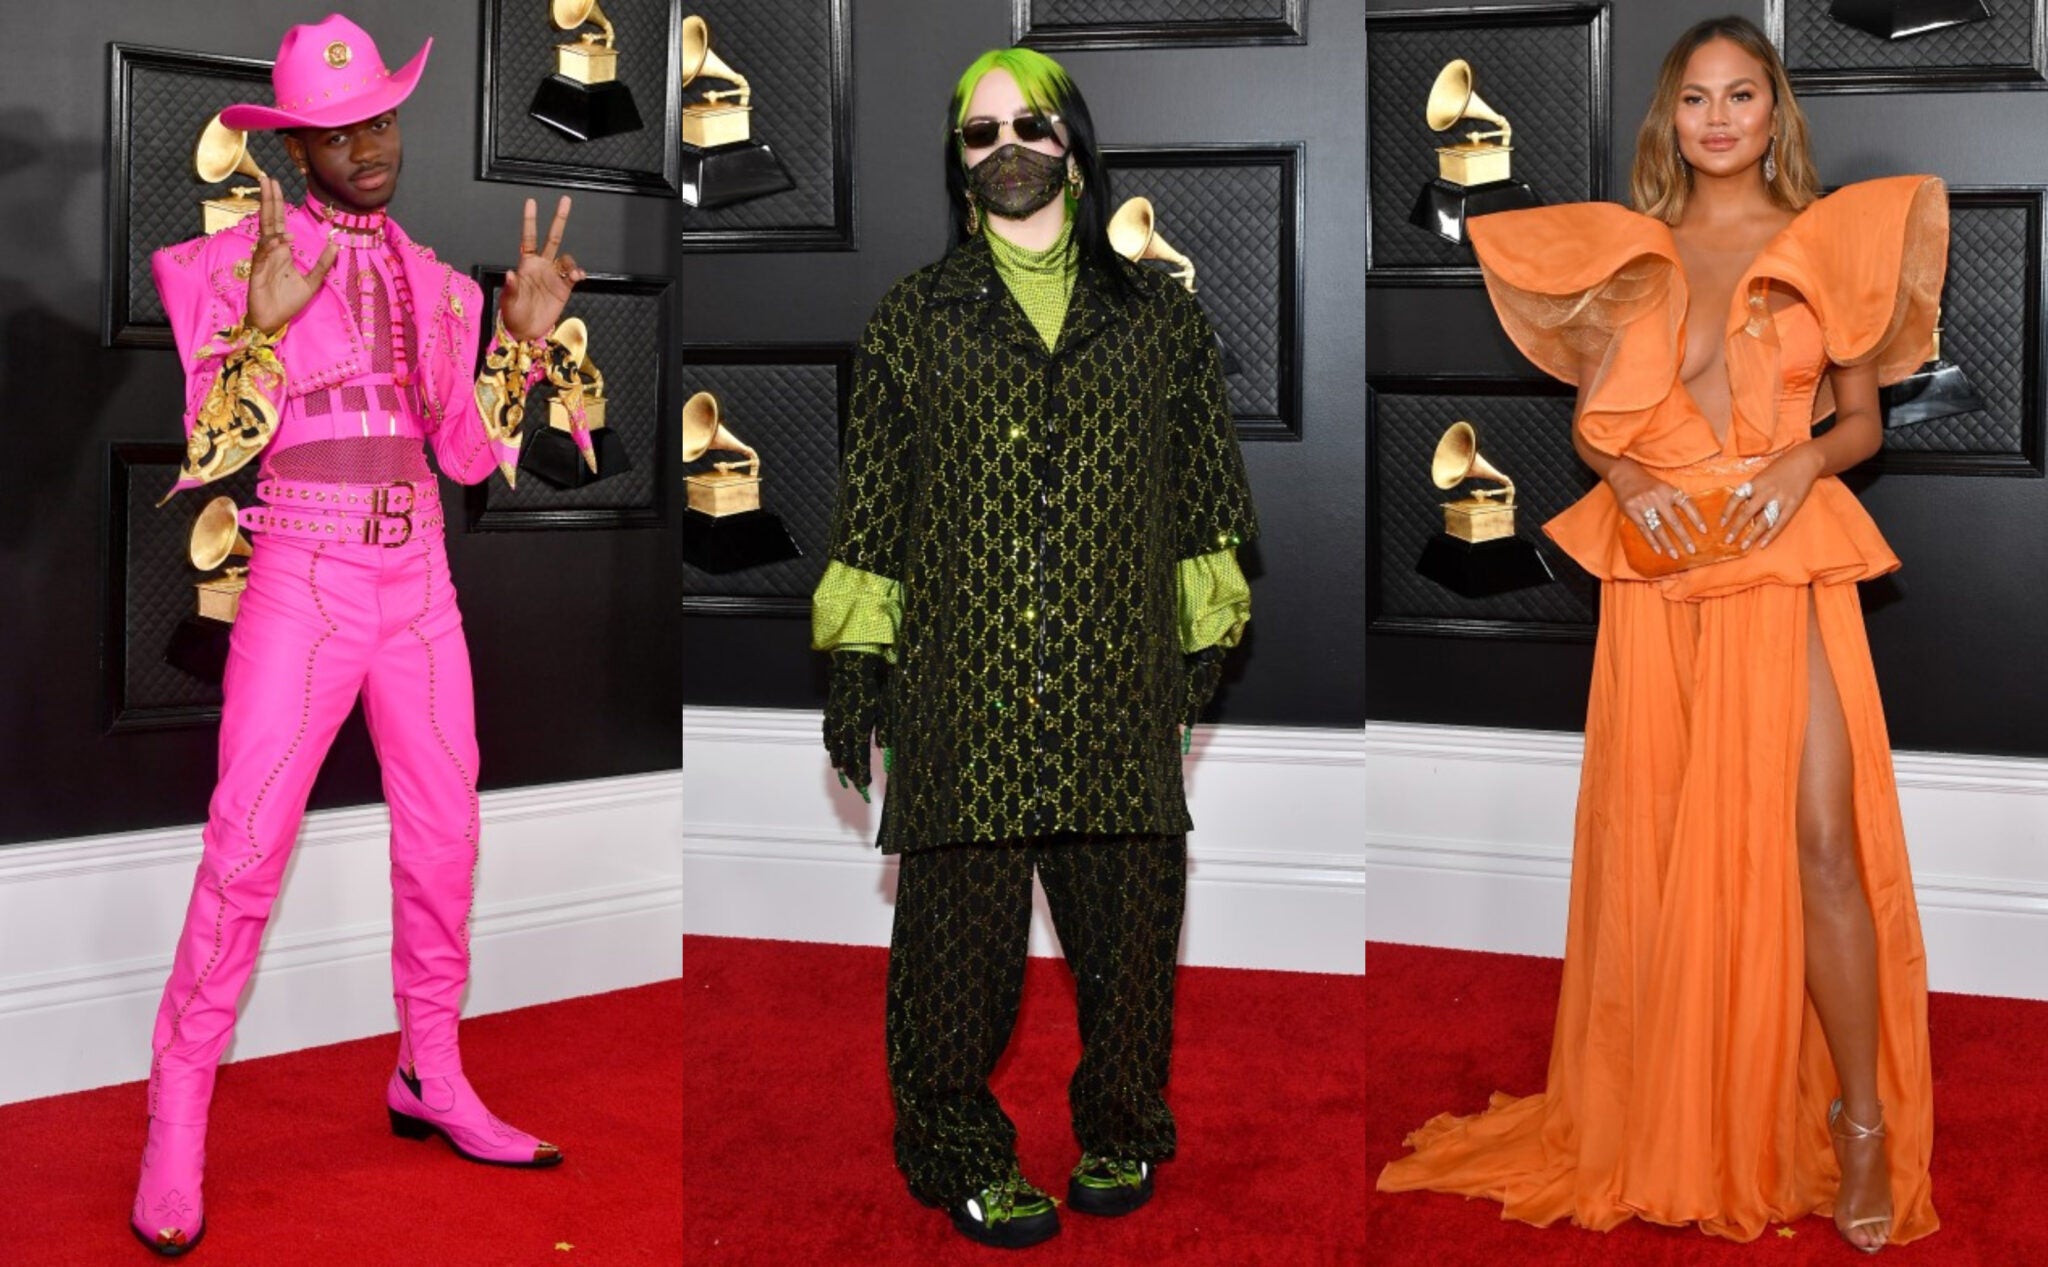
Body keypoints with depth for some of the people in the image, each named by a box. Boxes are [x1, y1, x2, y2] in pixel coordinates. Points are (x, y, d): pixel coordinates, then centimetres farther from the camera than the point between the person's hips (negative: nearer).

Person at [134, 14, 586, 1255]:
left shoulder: (434, 281, 12)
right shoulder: (245, 259, -3)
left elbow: (469, 454, 8)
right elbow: (215, 446, -9)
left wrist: (523, 337, -4)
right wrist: (265, 326, -24)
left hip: (419, 581, 6)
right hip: (301, 578, -5)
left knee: (445, 837, 9)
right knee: (248, 845, -12)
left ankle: (434, 1081, 24)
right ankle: (179, 1119, -2)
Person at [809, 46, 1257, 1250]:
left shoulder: (1159, 315, 11)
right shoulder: (916, 318, 8)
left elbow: (1205, 486, 14)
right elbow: (872, 500, 7)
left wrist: (1203, 647, 10)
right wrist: (855, 667, 4)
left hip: (1120, 687, 1)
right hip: (962, 688, -1)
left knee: (1128, 916, 5)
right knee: (964, 915, 1)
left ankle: (1122, 1128, 26)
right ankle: (963, 1148, 18)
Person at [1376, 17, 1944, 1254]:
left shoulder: (1827, 244, 7)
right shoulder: (1629, 250, 11)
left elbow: (1864, 418, 8)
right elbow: (1594, 417, 12)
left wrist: (1803, 462, -12)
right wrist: (1630, 478, -8)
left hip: (1789, 566, -2)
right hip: (1657, 569, 2)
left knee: (1820, 840, -11)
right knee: (1666, 844, 4)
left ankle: (1864, 1128, 0)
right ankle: (1679, 1127, 17)